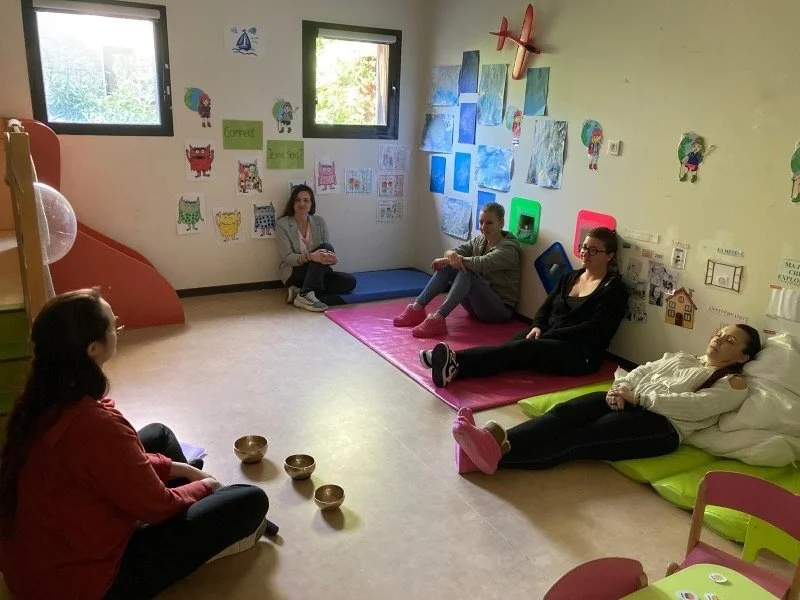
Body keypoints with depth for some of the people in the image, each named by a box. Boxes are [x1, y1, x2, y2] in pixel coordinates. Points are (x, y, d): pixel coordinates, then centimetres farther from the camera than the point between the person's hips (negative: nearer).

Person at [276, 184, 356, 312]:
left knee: (349, 281, -19)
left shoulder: (320, 222, 5)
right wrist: (310, 257, -34)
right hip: (294, 273, -5)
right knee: (324, 247, -27)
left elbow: (329, 251, -1)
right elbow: (287, 257, -15)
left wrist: (332, 258, -27)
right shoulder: (282, 224, -7)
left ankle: (303, 292, -22)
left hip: (317, 274, 5)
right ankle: (305, 294, -37)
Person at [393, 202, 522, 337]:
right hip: (476, 303, 7)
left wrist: (455, 260, -24)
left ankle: (438, 318, -43)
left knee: (467, 272, -31)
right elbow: (457, 251, -3)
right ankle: (417, 307, -19)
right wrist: (451, 254, -26)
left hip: (501, 308, -7)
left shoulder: (509, 249, -13)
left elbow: (481, 264, -29)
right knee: (447, 266, -12)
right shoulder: (478, 240, 9)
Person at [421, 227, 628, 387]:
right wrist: (538, 327, -6)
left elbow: (593, 330, -11)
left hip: (579, 354, -6)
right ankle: (451, 367, -48)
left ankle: (454, 362, -52)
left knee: (522, 348, -32)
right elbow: (545, 308, 17)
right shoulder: (570, 277, 20)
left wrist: (549, 335, -16)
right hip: (548, 338, 6)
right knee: (510, 348, -25)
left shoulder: (613, 289, -1)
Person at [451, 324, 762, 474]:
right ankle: (498, 441, -46)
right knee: (565, 412, -26)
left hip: (663, 425, -6)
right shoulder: (681, 357, 31)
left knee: (576, 440, -29)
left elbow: (690, 406, -7)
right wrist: (621, 387, -4)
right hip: (630, 402, 6)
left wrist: (637, 396, -12)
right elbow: (642, 371, 19)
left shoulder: (733, 385, 9)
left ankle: (496, 454, -46)